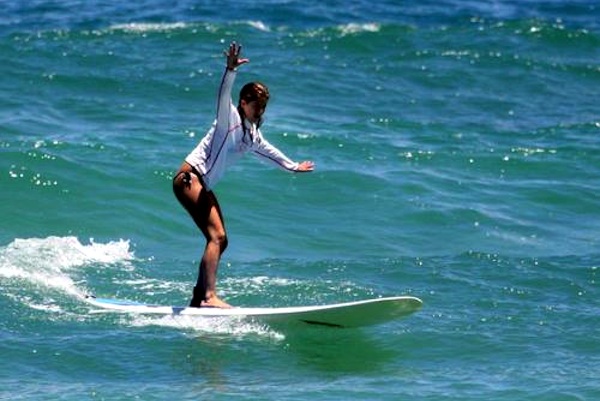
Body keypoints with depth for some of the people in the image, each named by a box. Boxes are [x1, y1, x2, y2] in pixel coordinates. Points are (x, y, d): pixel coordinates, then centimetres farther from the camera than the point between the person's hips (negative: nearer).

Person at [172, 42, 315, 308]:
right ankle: (209, 297, -28)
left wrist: (292, 166, 49)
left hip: (203, 186, 10)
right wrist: (230, 70, -49)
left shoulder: (252, 134, 15)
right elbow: (223, 96, -32)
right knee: (216, 236, -20)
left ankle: (198, 299, 11)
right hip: (189, 178, -10)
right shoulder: (230, 118, -10)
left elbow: (267, 151, 35)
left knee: (219, 241, 7)